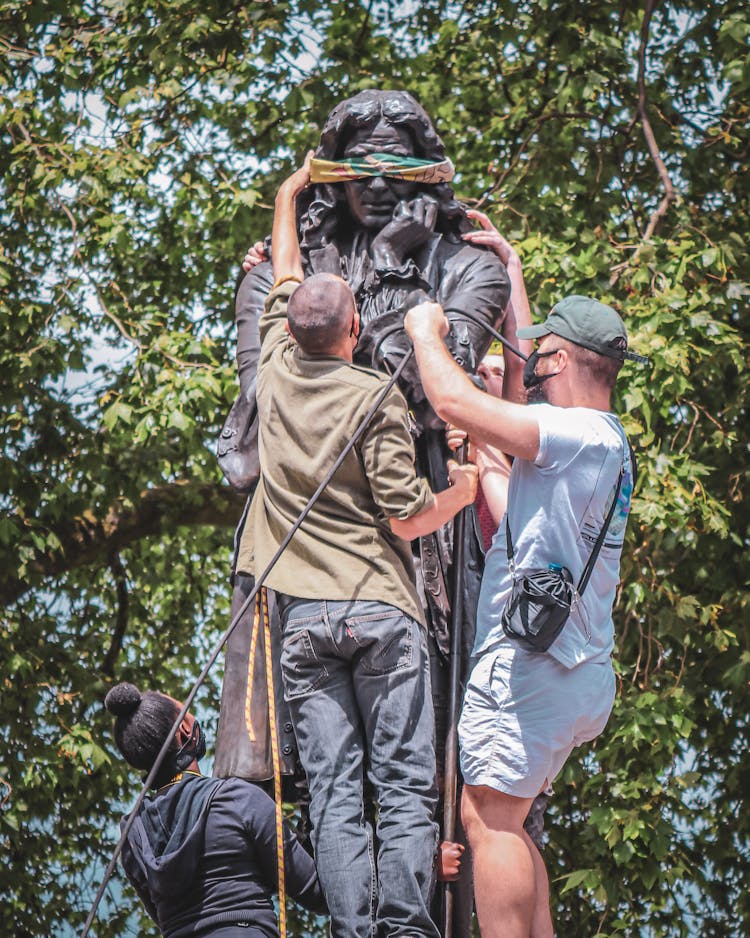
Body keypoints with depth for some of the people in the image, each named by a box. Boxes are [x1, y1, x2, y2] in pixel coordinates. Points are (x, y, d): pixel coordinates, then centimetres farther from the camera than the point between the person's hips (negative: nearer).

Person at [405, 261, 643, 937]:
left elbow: (457, 403, -22)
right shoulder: (606, 442, 15)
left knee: (490, 817, -11)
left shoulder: (580, 433, -15)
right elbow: (525, 390, 33)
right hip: (582, 672, 10)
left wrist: (425, 332, -4)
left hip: (530, 667, -10)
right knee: (503, 822, 15)